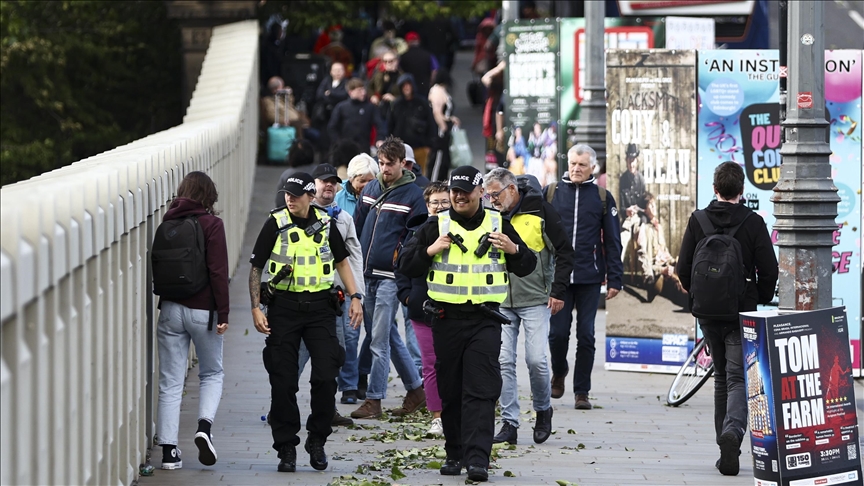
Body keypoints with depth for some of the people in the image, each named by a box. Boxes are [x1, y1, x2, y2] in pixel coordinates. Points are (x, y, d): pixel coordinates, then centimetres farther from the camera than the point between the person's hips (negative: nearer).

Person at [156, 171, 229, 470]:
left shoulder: (168, 223, 6)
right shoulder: (211, 224, -7)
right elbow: (218, 272, -13)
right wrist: (223, 313, -9)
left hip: (170, 308, 3)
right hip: (202, 310, -3)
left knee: (170, 382, 5)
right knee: (212, 373, 15)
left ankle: (168, 451, 1)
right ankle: (204, 425, -9)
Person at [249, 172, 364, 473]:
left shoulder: (325, 223, 4)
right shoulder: (276, 224, -4)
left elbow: (341, 261, 17)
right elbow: (256, 268, 0)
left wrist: (354, 297, 6)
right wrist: (256, 308, -8)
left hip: (320, 306, 2)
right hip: (284, 306, -2)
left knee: (326, 375, -6)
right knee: (283, 382, 0)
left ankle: (317, 440, 12)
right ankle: (286, 448, 9)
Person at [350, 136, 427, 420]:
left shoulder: (413, 195, -5)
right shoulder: (371, 189, 12)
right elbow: (357, 227, 17)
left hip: (390, 276, -7)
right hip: (367, 274, 7)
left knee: (379, 340, -6)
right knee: (389, 335, 13)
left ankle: (374, 399, -2)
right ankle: (416, 390, 24)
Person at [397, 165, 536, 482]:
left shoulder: (498, 225, 9)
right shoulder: (436, 226, 7)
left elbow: (526, 267, 13)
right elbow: (405, 266, 3)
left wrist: (514, 250, -8)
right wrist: (430, 251, -14)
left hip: (485, 321, -1)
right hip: (447, 320, 1)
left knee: (481, 391, -10)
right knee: (450, 392, 8)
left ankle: (477, 459, -16)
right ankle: (455, 454, 20)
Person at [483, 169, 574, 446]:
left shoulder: (540, 210, -5)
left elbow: (565, 252, 0)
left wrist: (558, 291, -5)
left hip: (535, 300, -4)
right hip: (501, 302, 4)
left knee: (536, 359, -10)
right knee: (504, 361, -2)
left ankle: (543, 410, 15)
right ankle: (509, 423, 3)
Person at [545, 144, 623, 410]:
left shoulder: (602, 198, 7)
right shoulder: (550, 193, 6)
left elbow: (612, 242, 8)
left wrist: (614, 279, 2)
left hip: (589, 278, 0)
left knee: (586, 336, 0)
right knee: (557, 332, -2)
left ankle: (582, 392, 8)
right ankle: (558, 373, 27)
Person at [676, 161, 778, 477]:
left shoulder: (697, 221, -1)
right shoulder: (753, 223, -7)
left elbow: (683, 268, -1)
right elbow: (769, 271, -8)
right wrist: (761, 301, 10)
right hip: (742, 314, -3)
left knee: (721, 378, 16)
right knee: (739, 379, -4)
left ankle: (725, 446, 16)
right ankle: (733, 430, -31)